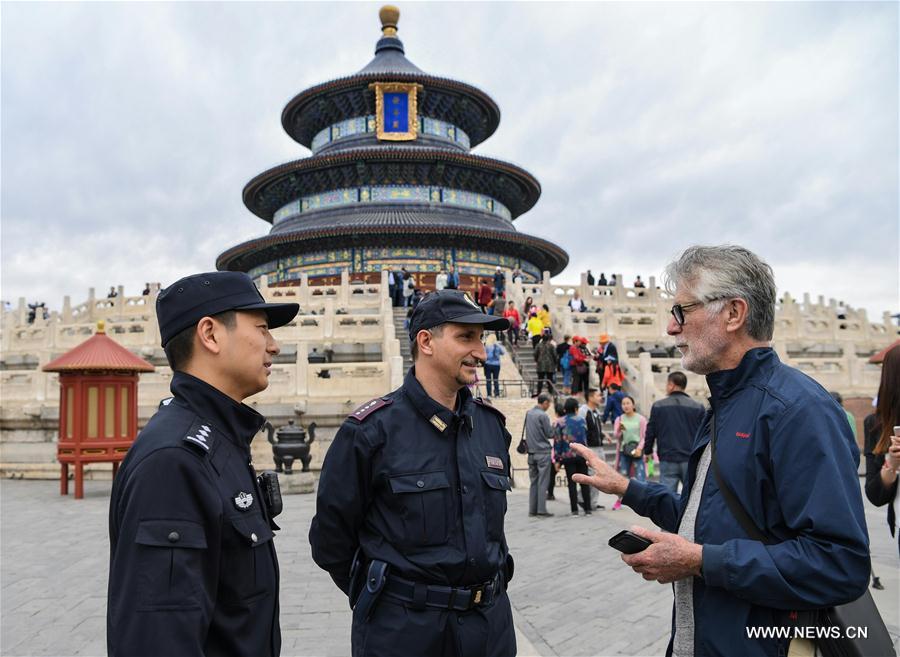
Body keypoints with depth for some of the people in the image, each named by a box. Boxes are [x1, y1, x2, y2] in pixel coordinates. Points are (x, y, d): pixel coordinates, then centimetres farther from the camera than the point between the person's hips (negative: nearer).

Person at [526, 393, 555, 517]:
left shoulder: (528, 413, 9)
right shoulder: (543, 415, -13)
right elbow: (550, 434, -9)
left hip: (531, 452, 7)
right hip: (543, 452, -7)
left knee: (534, 481, 11)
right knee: (543, 482, -3)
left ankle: (532, 509, 11)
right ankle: (541, 510, -3)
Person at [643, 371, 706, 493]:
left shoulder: (658, 406, -1)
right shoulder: (698, 407, 1)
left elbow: (650, 432, 3)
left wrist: (648, 451, 18)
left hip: (667, 460, -1)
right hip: (691, 461, 1)